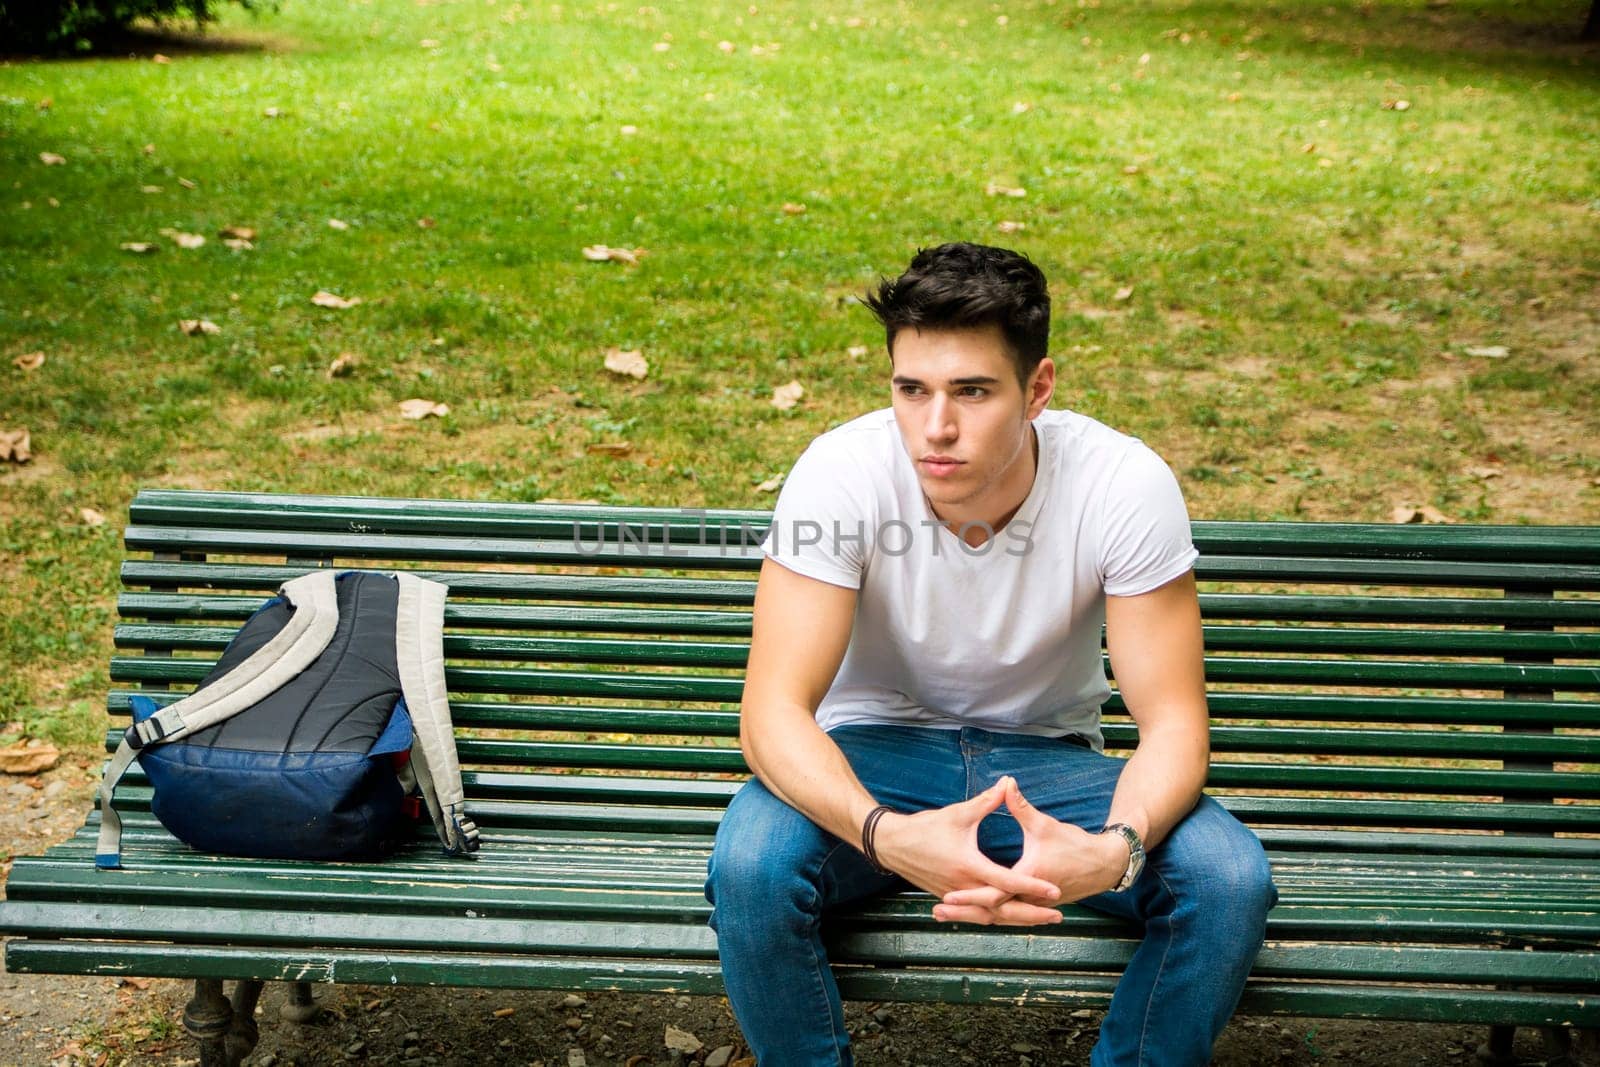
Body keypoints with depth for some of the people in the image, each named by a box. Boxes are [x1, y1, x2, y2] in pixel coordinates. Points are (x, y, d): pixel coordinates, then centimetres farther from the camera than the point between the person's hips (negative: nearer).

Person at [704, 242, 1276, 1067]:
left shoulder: (1126, 487, -21)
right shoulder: (842, 473, -23)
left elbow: (1172, 722, -19)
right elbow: (774, 708, -27)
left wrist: (1114, 850, -42)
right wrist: (885, 834, -47)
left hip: (1047, 759, 1)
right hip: (878, 748, -1)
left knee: (1230, 879, -26)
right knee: (751, 867, -32)